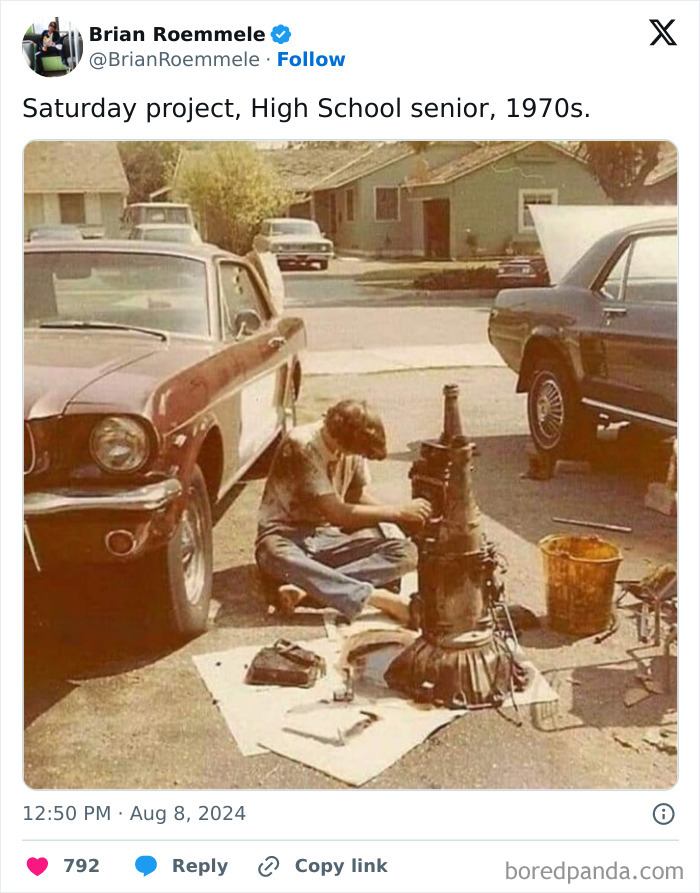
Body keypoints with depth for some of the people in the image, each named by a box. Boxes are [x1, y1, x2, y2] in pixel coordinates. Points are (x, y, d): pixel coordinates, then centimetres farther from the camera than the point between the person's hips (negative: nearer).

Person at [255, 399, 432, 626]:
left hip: (330, 537, 6)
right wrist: (398, 511, -18)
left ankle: (307, 586, -30)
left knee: (406, 552, -19)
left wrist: (403, 518, -3)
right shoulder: (301, 445, -22)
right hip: (287, 535, -5)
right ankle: (377, 597, -45)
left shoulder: (352, 448, -2)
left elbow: (358, 496, 13)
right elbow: (337, 513, -22)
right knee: (277, 558, -43)